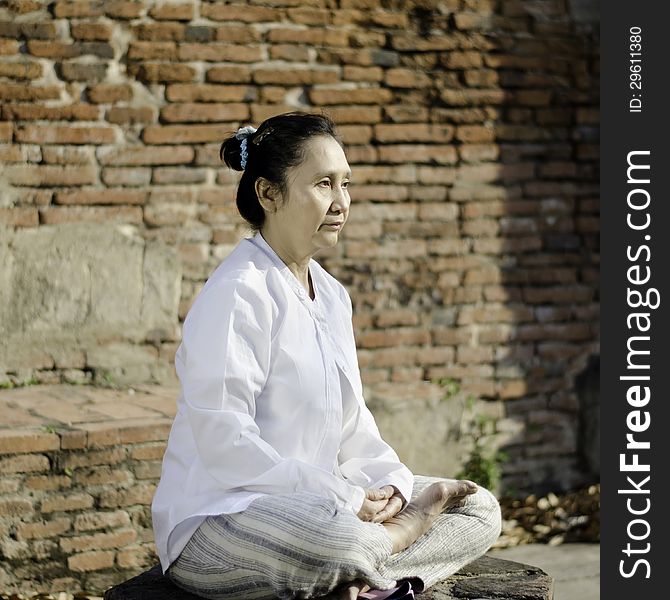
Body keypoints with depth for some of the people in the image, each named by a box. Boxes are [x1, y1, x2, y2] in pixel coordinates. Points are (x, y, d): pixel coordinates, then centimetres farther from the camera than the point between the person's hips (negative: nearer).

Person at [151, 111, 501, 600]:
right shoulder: (237, 294, -15)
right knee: (340, 539, -40)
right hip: (216, 519, -9)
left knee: (479, 509, 5)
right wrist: (343, 500, -21)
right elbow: (227, 447, -22)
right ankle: (401, 532, -7)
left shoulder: (332, 296, 14)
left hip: (321, 502, 10)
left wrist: (388, 482, -4)